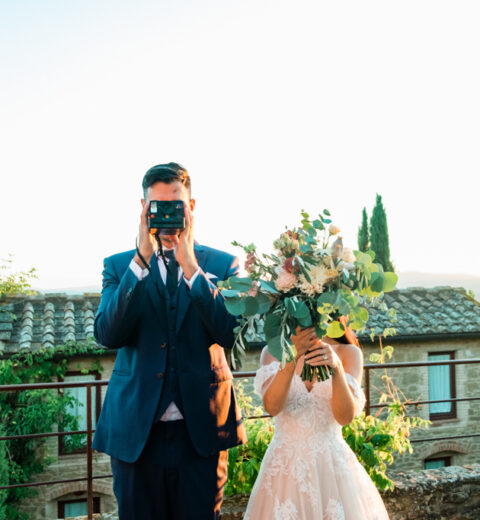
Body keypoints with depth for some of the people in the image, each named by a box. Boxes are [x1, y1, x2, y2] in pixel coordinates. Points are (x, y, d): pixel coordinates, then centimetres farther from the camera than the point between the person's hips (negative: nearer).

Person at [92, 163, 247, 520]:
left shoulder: (223, 264, 1)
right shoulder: (118, 266, 3)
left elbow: (230, 333, -11)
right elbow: (108, 335, -12)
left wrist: (190, 265, -18)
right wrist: (142, 258, -19)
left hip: (202, 430, 0)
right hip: (135, 432, 1)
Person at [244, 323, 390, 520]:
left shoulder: (349, 353, -3)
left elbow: (345, 416, -17)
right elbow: (272, 406, -20)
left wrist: (336, 367, -33)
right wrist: (293, 358, -35)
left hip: (334, 468, 0)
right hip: (286, 470, 0)